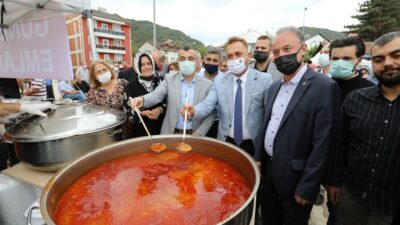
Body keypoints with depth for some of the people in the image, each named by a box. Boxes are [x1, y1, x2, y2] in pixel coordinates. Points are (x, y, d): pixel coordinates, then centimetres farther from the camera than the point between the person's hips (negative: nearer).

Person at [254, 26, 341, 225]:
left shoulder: (324, 87, -17)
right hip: (268, 171, 6)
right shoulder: (274, 87, 6)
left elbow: (322, 144, -19)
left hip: (294, 177, -6)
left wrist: (306, 188, -16)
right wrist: (258, 158, 8)